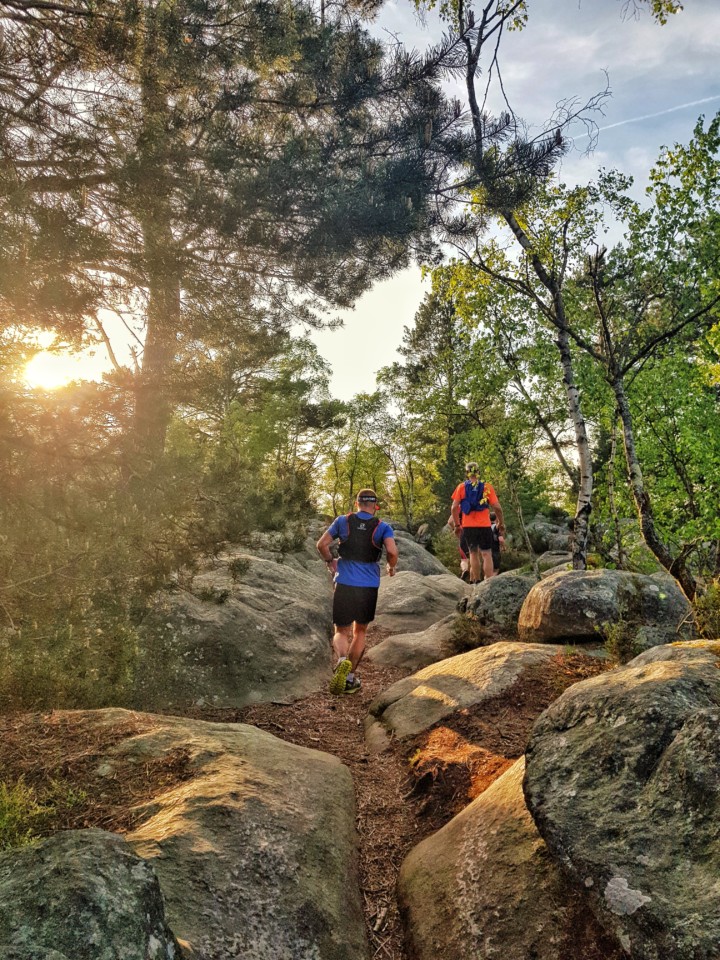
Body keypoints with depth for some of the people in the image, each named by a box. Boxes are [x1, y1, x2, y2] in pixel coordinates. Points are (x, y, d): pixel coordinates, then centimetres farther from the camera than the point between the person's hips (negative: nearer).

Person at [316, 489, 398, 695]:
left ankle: (342, 660, -21)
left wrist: (330, 562, 17)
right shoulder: (382, 527, 0)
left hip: (344, 584, 0)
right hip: (369, 586, 0)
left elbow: (322, 544, 0)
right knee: (360, 631, 20)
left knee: (341, 631, 11)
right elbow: (392, 551, -15)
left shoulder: (343, 521, 3)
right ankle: (350, 679, 19)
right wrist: (392, 567, 6)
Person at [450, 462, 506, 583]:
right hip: (484, 526, -1)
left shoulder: (461, 487, 2)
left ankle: (476, 582, 16)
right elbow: (497, 507, -3)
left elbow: (454, 507, -4)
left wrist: (457, 525, 5)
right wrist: (501, 524, 9)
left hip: (468, 526, 1)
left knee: (473, 553, 14)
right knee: (486, 554, 2)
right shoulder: (487, 487, 1)